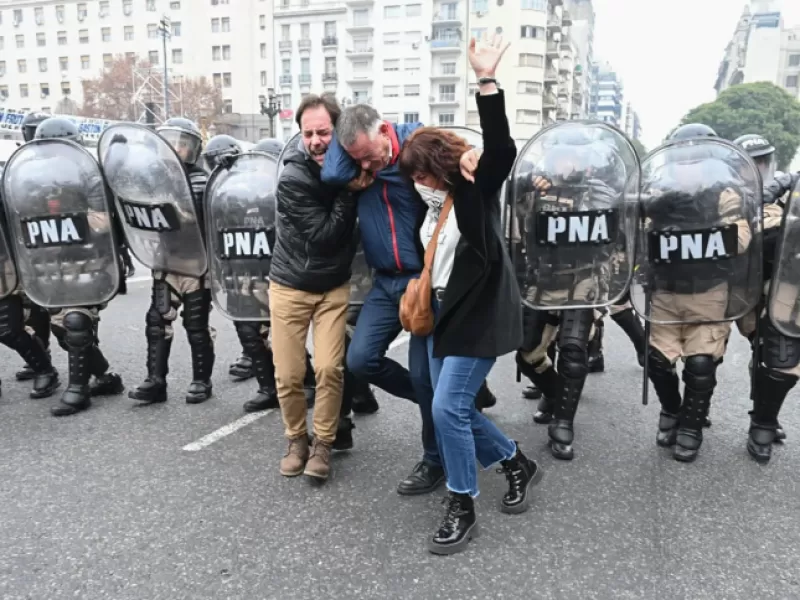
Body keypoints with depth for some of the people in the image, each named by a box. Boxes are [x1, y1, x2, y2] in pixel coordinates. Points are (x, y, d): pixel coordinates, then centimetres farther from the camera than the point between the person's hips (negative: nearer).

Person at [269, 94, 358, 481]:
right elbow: (323, 236, -22)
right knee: (288, 375, 2)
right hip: (290, 286, -2)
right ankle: (296, 440, 26)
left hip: (334, 286, 3)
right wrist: (347, 189, -22)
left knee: (329, 369, -6)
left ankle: (323, 444, 14)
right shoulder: (293, 179, -20)